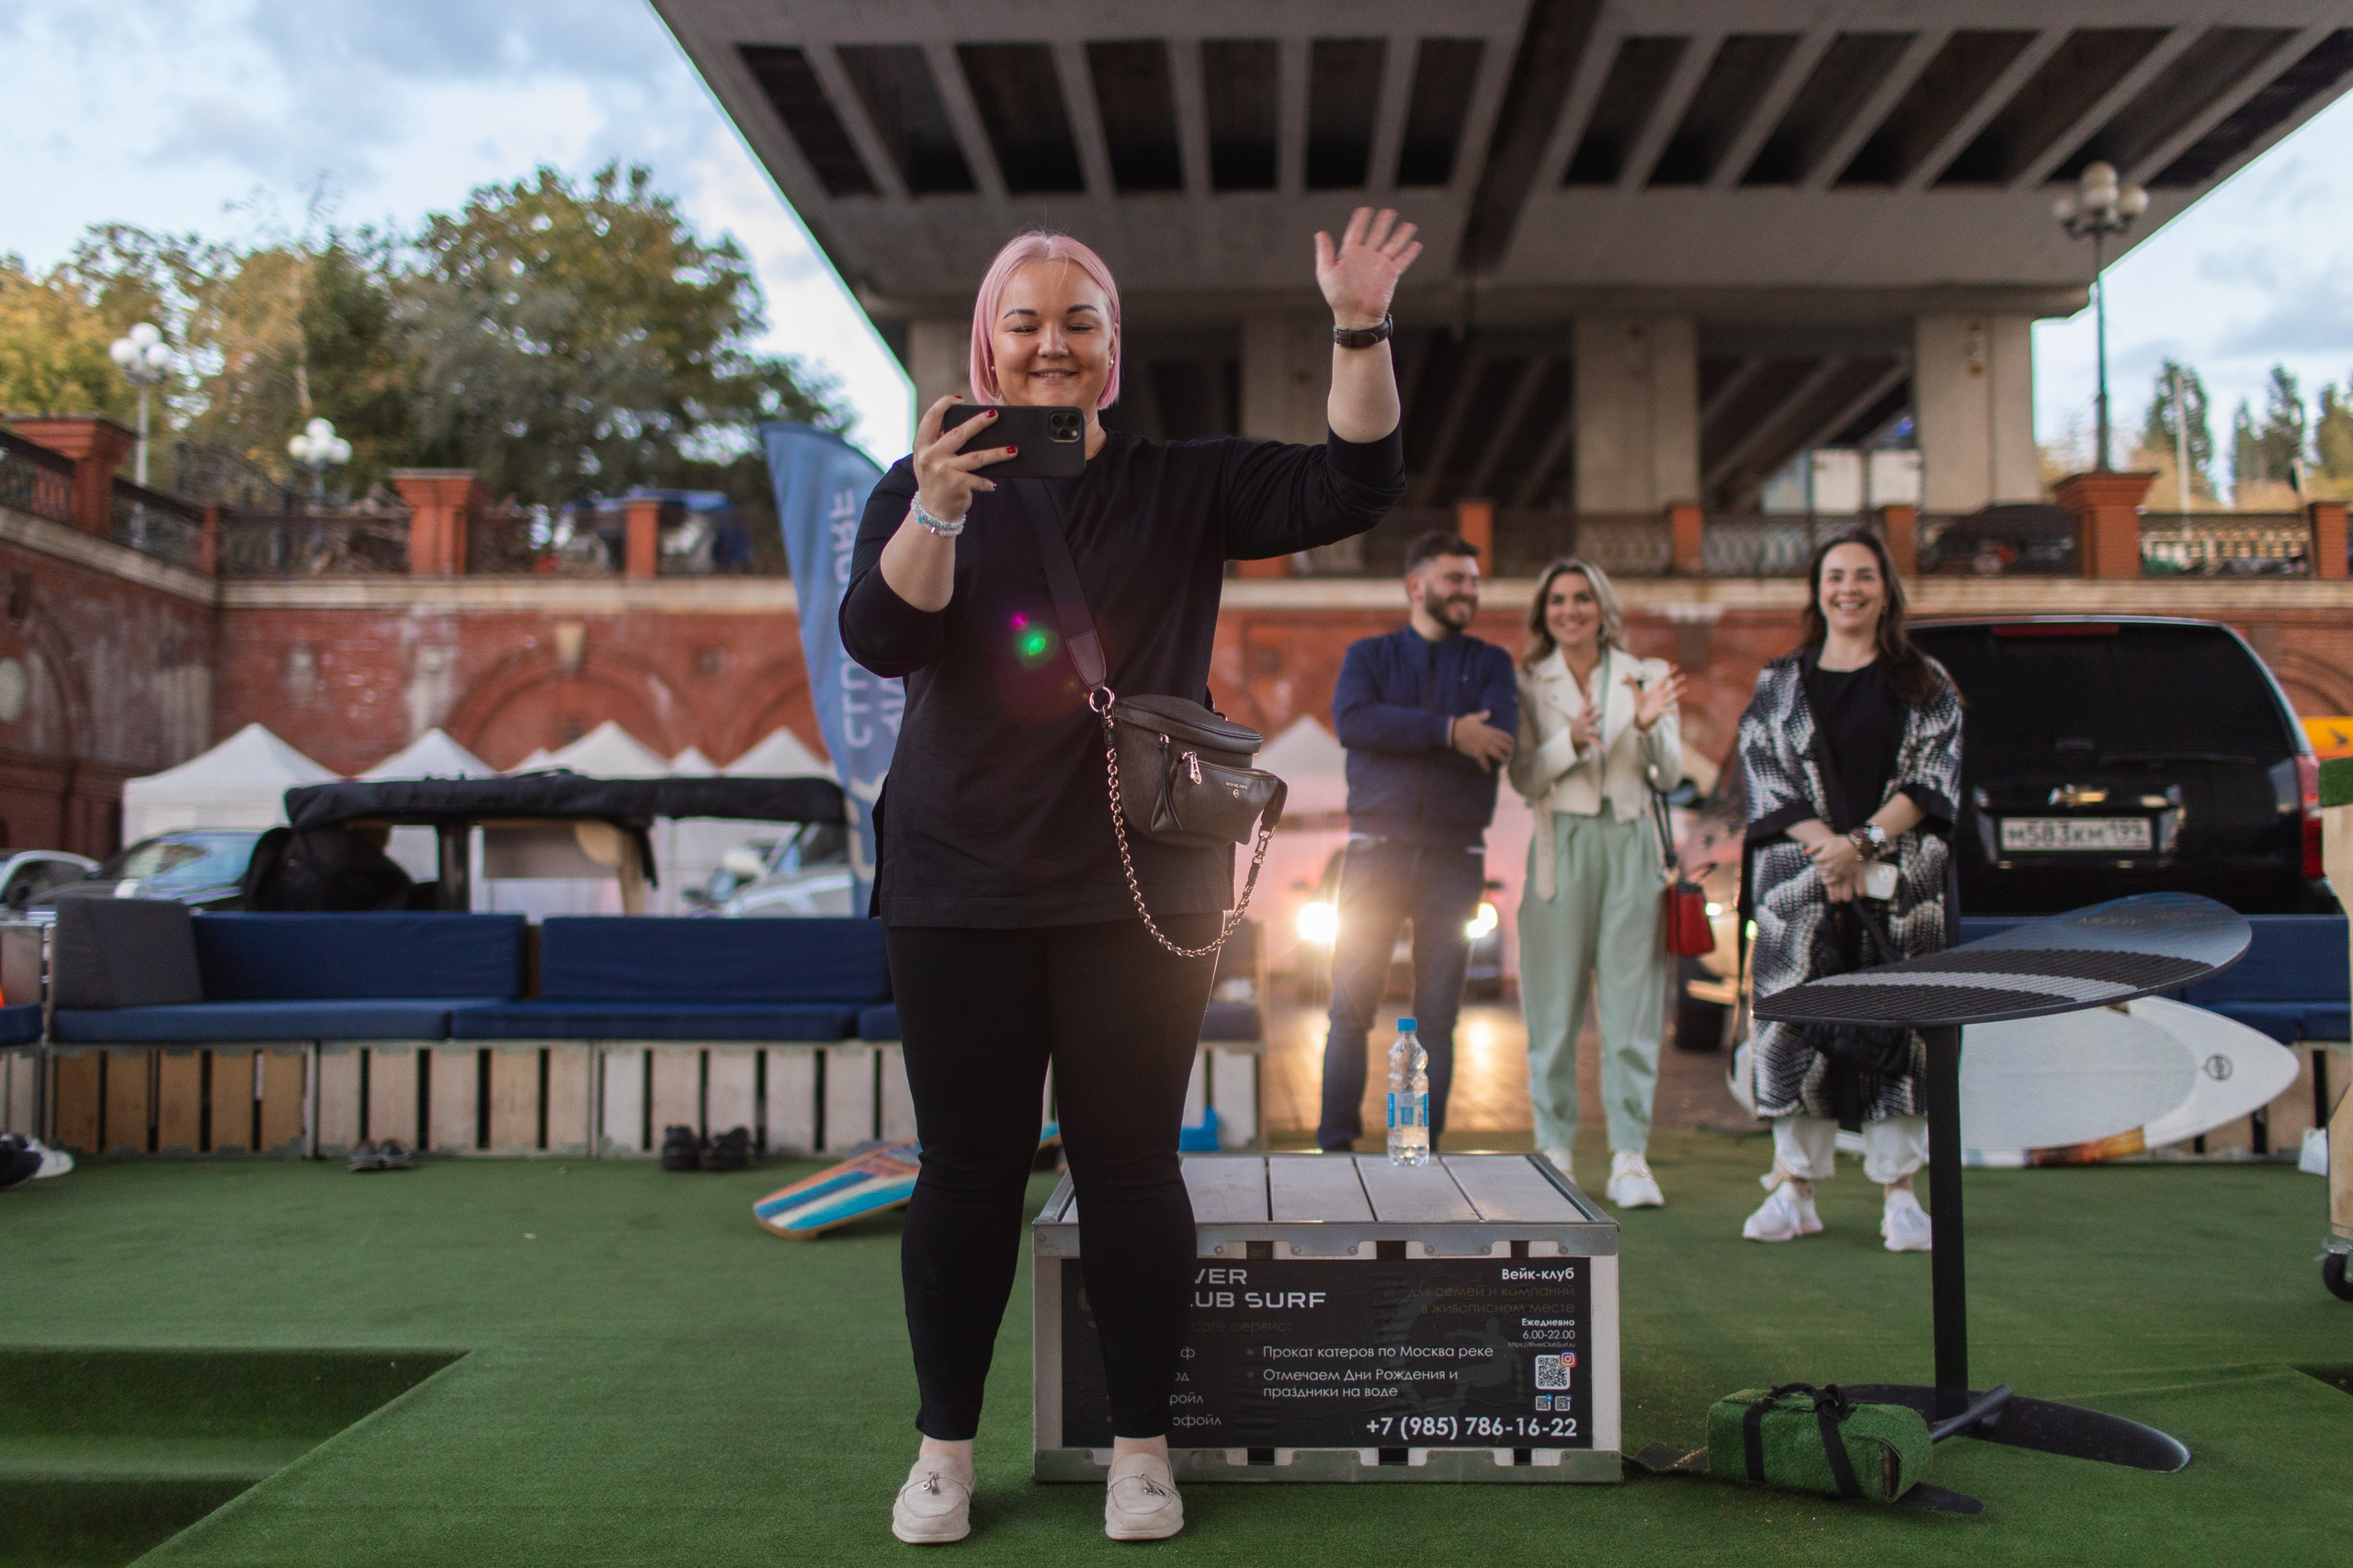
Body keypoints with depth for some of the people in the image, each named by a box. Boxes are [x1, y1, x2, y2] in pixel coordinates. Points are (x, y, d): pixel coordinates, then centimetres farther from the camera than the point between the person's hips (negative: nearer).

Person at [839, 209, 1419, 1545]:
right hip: (964, 885, 1)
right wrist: (937, 513, -23)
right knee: (968, 1168, 6)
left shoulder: (1181, 487, 7)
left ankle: (1144, 1446, 17)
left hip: (1139, 886, 0)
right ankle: (945, 1447, 19)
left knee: (1131, 1164, 3)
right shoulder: (924, 488, 8)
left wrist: (1362, 334, -16)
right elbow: (880, 639, -7)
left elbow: (1351, 488, -3)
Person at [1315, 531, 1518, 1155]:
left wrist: (1400, 733, -9)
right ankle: (1335, 1148, 4)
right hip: (1376, 851, -1)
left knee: (1438, 1019, 2)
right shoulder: (1368, 655, 12)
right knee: (1350, 1009, -3)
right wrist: (1448, 730, -13)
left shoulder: (1490, 663, 14)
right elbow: (1352, 721, -11)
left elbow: (1498, 741, -7)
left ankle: (1423, 1152, 9)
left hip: (1454, 858, 1)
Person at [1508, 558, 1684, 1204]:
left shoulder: (1647, 677, 10)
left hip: (1631, 843, 1)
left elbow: (1670, 775, 4)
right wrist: (1572, 741, -18)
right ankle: (1554, 1149, 9)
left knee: (1632, 1004, -2)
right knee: (1554, 1007, 0)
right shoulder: (1529, 685, 8)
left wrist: (1648, 726, -14)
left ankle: (1630, 1158, 3)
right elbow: (1524, 778, -1)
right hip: (1562, 846, 0)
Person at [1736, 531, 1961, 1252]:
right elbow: (1766, 777, 2)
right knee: (1797, 1023, -1)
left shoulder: (1926, 684, 9)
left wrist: (1864, 842, -14)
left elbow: (1933, 779, 0)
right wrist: (1829, 849, -12)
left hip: (1904, 886, 0)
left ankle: (1900, 1194, 7)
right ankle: (1794, 1190, 7)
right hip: (1799, 883, 0)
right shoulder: (1778, 683, 10)